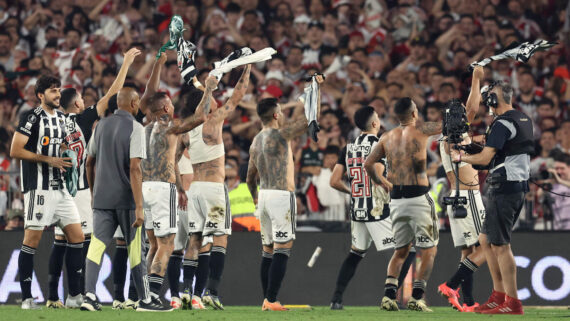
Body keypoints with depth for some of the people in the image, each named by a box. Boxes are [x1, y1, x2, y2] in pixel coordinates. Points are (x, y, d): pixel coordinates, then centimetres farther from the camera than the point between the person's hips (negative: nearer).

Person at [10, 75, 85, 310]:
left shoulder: (61, 118, 16)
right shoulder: (31, 117, -8)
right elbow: (15, 151, -14)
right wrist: (48, 159, -18)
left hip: (59, 187, 8)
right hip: (38, 187, -8)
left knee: (77, 237, 4)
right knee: (32, 240, -5)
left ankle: (75, 295, 10)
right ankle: (26, 298, 1)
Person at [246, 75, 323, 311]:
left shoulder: (256, 141, 13)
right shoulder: (280, 134, -10)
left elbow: (250, 178, 20)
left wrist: (255, 197, 38)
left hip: (264, 195, 8)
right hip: (282, 195, -8)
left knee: (268, 250, 12)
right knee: (283, 249, -8)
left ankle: (266, 299, 13)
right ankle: (272, 300, -15)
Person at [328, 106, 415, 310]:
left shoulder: (348, 148, 10)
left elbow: (334, 181, 7)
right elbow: (377, 176, -22)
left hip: (357, 211, 7)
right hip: (378, 211, -7)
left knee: (356, 254, 23)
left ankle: (336, 299, 16)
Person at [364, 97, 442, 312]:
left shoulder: (387, 137, 10)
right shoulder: (421, 130, -3)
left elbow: (368, 164, 7)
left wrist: (378, 181, 22)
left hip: (396, 198, 5)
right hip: (418, 197, -5)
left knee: (401, 250, 17)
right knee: (429, 250, 3)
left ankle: (388, 294, 2)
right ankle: (416, 296, -8)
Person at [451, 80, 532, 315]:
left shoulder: (502, 123, -15)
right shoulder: (525, 120, 13)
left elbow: (485, 159, -16)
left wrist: (460, 157, 0)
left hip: (504, 188, -10)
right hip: (520, 187, 10)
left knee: (500, 245, -7)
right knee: (486, 240, 17)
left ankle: (512, 302, -9)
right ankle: (499, 295, 17)